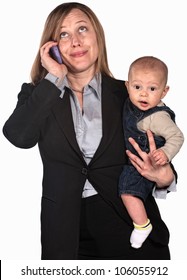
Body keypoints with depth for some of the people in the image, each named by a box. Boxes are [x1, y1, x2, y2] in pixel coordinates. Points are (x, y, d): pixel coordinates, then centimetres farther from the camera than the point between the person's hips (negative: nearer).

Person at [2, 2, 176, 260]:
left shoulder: (128, 95, 2)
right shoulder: (38, 95, 4)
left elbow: (156, 159, 3)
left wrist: (164, 177, -20)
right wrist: (54, 78, -13)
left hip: (127, 223, 0)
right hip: (64, 229, 0)